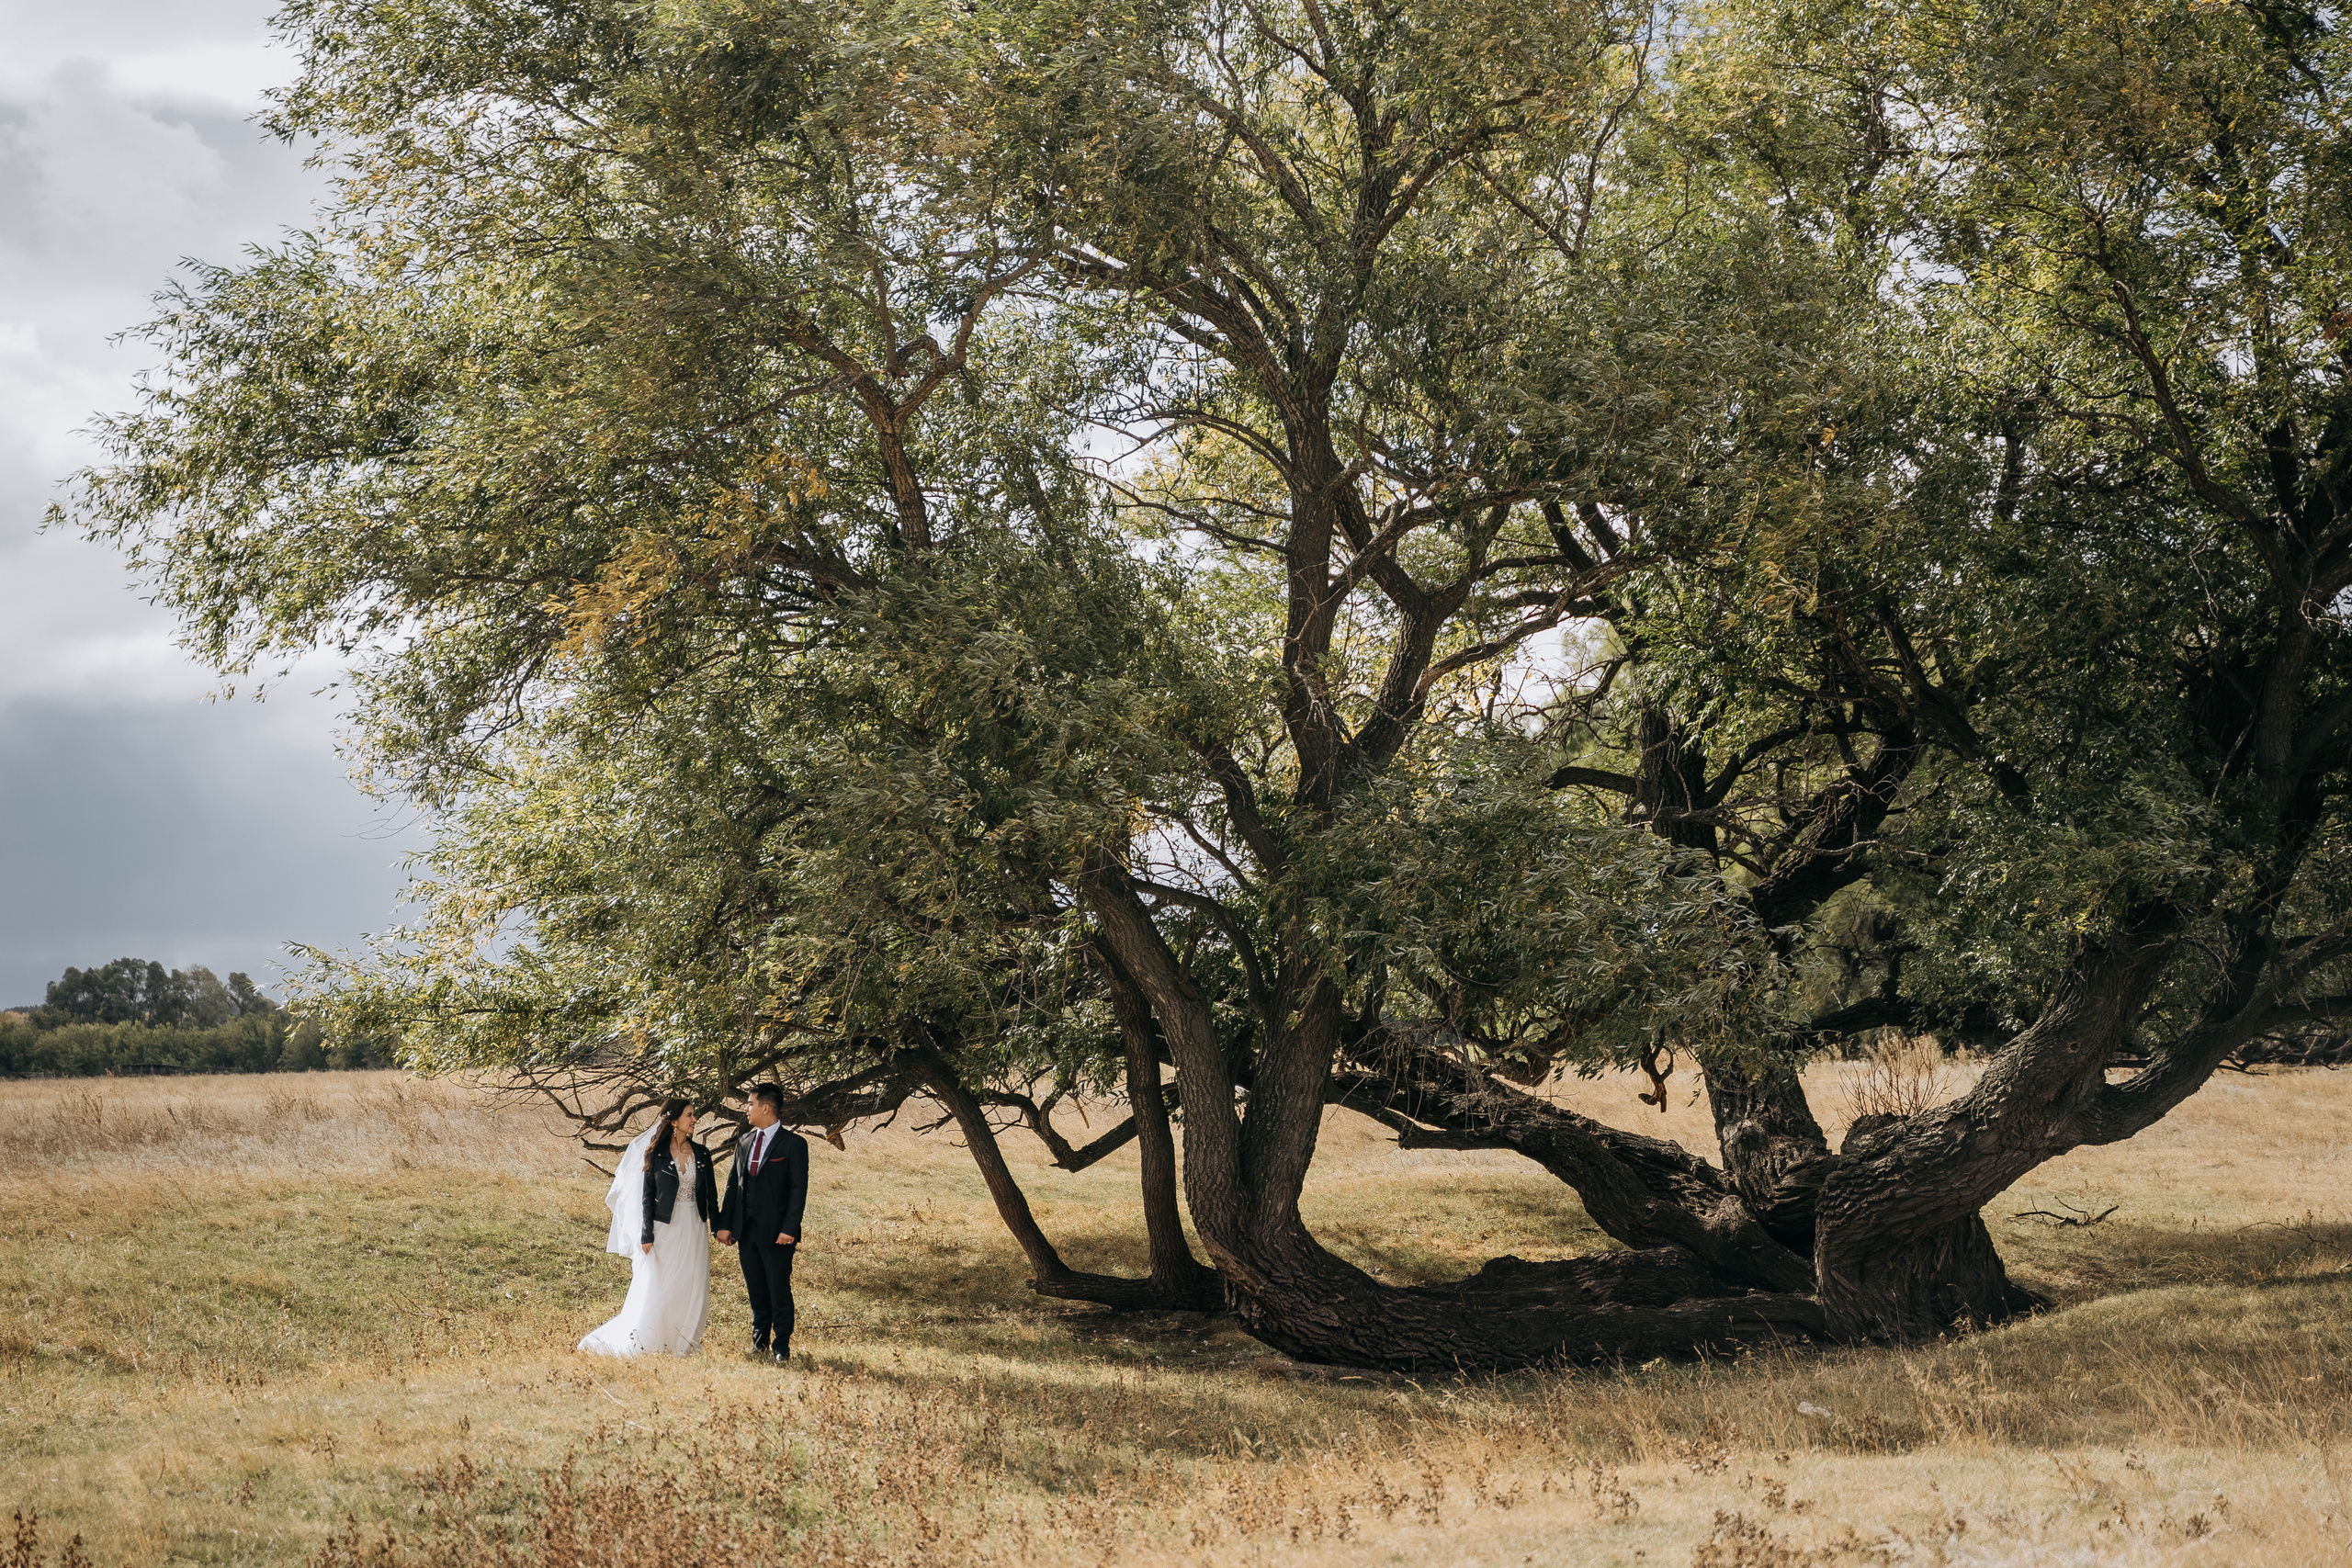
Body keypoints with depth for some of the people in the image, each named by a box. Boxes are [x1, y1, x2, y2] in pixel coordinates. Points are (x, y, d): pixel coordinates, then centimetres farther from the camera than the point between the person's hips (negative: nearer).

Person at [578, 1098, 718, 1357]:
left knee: (690, 1289, 4)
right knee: (655, 1289, -4)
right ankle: (642, 1343, 5)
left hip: (693, 1229, 3)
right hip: (664, 1228, -3)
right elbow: (647, 1197, -3)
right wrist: (646, 1236, -7)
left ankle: (680, 1344, 13)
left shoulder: (701, 1154, 6)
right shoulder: (656, 1154, -3)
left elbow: (711, 1193, 10)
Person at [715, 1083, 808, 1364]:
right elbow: (733, 1184, 14)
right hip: (747, 1231, 6)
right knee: (757, 1291, 12)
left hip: (776, 1232, -6)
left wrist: (789, 1228, -17)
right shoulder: (743, 1142, 12)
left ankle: (781, 1347, 9)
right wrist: (725, 1224, 7)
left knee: (779, 1292, 0)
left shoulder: (793, 1144, -6)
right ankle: (760, 1343, 21)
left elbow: (799, 1189, -9)